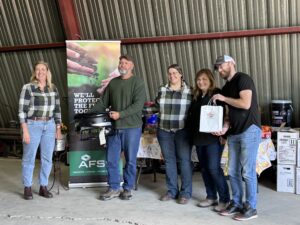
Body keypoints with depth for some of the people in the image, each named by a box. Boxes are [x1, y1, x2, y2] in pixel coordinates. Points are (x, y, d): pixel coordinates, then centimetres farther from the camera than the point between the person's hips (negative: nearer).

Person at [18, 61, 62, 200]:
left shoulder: (53, 88, 8)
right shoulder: (28, 88, -6)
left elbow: (57, 109, 13)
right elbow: (22, 110, -8)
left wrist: (58, 129, 9)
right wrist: (25, 131, -14)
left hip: (49, 126, 4)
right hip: (32, 125, -4)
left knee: (47, 158, 6)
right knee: (29, 158, 3)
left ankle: (43, 187, 18)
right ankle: (27, 188, 15)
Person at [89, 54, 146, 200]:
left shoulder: (137, 82, -2)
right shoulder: (113, 83, 13)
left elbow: (138, 105, -13)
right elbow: (103, 103, 15)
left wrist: (120, 114, -20)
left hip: (131, 127, -4)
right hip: (113, 127, 4)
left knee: (130, 160, 5)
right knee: (111, 160, 5)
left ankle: (128, 189, 18)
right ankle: (114, 188, 17)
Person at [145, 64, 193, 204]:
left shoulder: (189, 91, -2)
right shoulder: (162, 90, 7)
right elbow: (157, 107, 13)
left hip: (182, 131, -3)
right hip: (164, 131, 3)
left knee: (184, 160, -1)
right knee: (169, 160, 9)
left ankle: (185, 193, 10)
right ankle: (172, 191, 20)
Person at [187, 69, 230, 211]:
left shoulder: (217, 94, -7)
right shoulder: (196, 96, 15)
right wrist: (192, 134, 11)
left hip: (213, 137, -7)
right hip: (199, 137, 7)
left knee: (214, 168, -9)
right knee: (204, 168, 11)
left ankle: (224, 199, 2)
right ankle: (211, 197, 22)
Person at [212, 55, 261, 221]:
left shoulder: (243, 79, -8)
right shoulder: (226, 88, 18)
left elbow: (245, 104, -20)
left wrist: (224, 99, -9)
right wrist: (225, 127, 2)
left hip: (249, 130, -8)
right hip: (234, 133, 9)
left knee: (247, 172, -5)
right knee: (233, 171, 9)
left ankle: (251, 208, 5)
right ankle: (236, 204, 20)